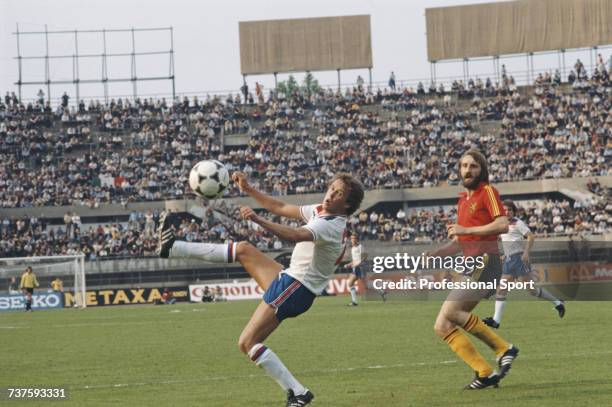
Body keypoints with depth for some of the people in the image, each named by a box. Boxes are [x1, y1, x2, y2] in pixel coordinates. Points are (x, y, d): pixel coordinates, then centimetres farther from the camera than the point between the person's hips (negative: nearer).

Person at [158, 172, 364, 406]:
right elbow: (280, 208, 14)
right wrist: (248, 190, 7)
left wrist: (258, 220, -51)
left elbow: (295, 236, -42)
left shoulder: (330, 226, -24)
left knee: (247, 343, -12)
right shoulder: (319, 211, 5)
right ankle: (173, 248, 25)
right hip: (290, 279, 9)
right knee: (243, 249, 18)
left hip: (295, 290, -9)